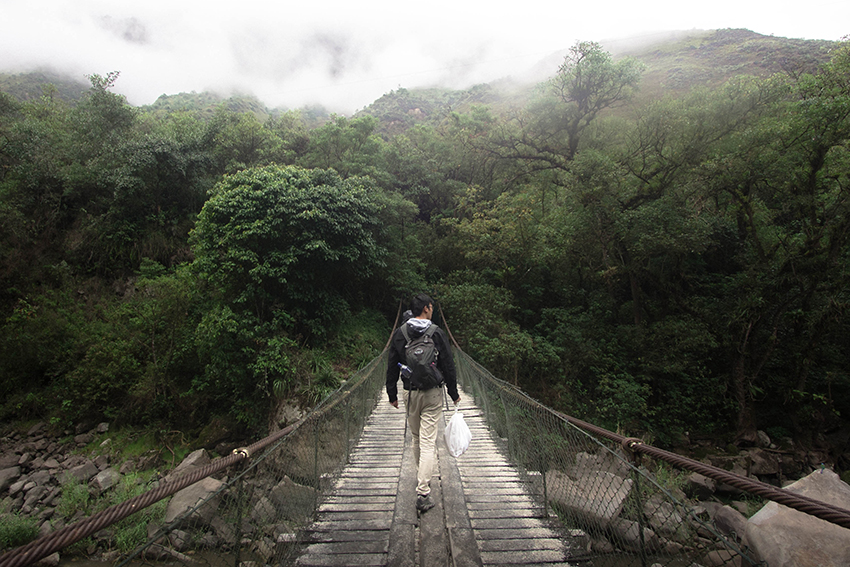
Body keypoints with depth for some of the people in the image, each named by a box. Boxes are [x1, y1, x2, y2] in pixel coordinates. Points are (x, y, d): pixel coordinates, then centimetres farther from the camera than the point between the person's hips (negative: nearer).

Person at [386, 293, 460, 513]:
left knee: (416, 438, 20)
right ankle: (423, 493, -4)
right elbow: (448, 366, -6)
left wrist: (392, 394, 13)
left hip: (409, 393, 4)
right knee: (428, 442, -2)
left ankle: (422, 479, 35)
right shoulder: (437, 333, -9)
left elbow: (392, 367, 4)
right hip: (432, 394, -3)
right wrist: (454, 394, 5)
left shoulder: (399, 334, 1)